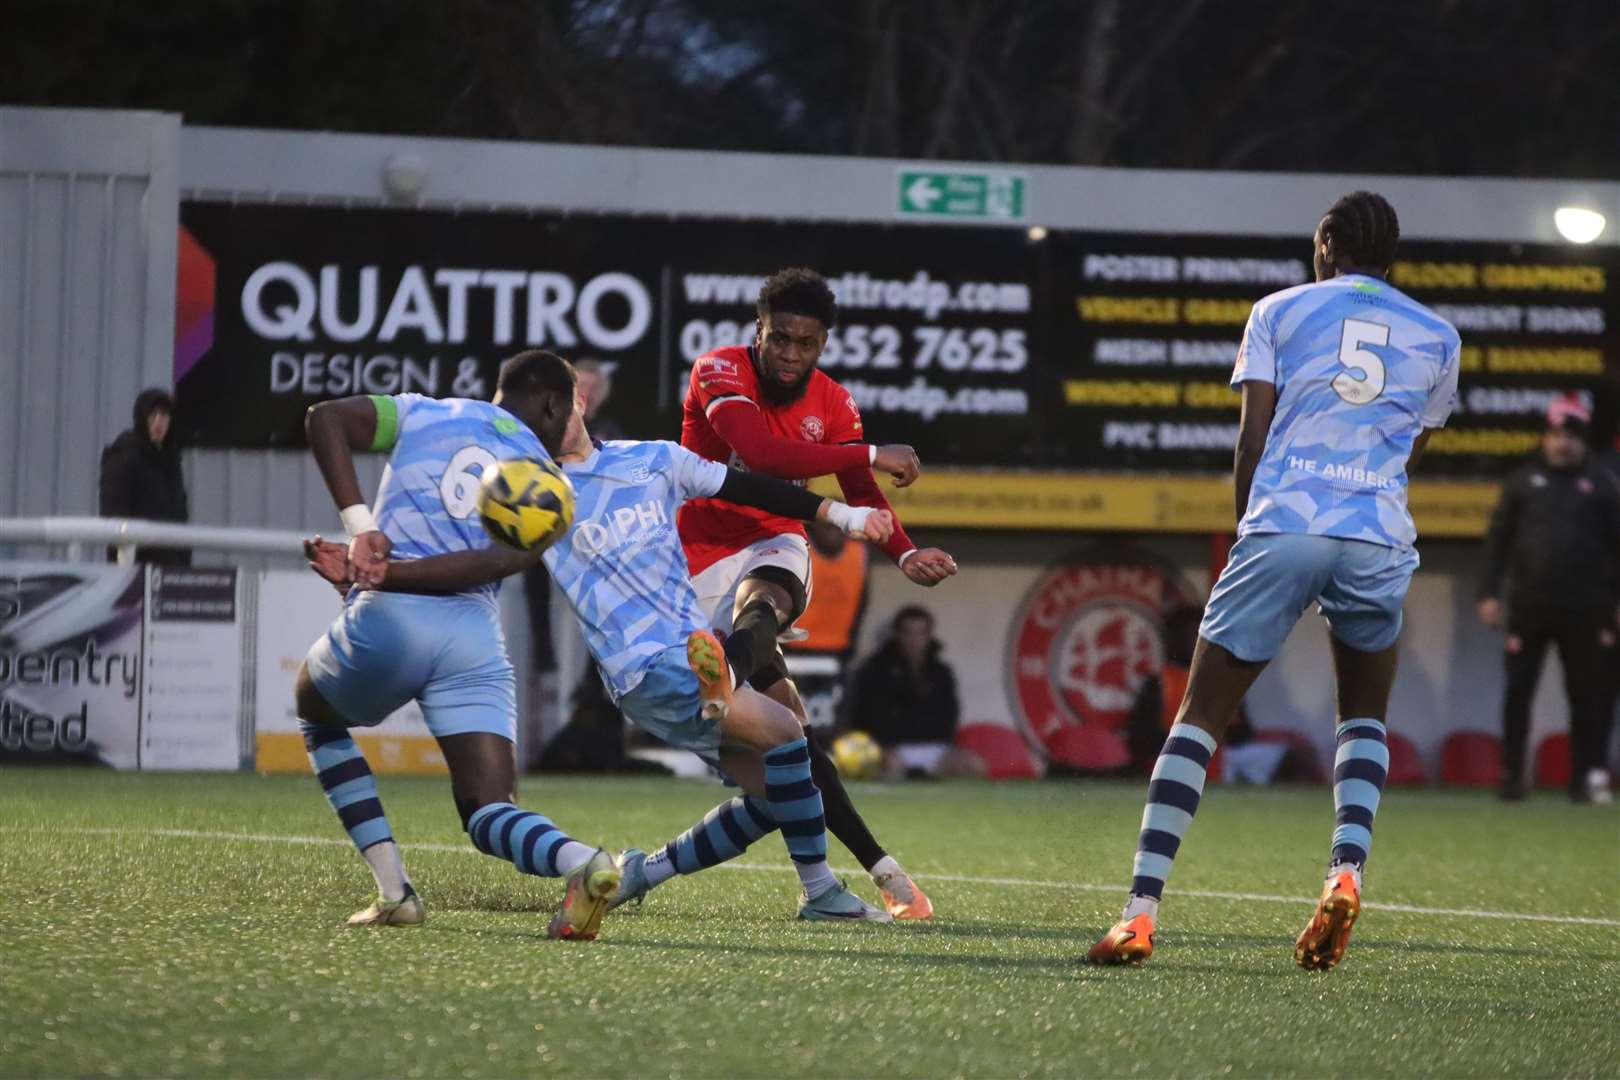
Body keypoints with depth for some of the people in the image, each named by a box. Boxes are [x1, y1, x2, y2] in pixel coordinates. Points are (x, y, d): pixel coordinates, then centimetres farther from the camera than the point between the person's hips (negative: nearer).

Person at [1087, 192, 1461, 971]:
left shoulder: (1280, 311, 11)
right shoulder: (1437, 337, 17)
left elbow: (1252, 438, 5)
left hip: (1282, 526, -2)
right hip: (1379, 540, 2)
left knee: (1200, 718, 3)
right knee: (1364, 719, 22)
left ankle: (1140, 912, -9)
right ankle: (1346, 872, -4)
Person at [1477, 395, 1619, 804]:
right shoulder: (1524, 481, 11)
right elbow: (1498, 538, 10)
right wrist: (1489, 593, 1)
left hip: (1583, 612, 0)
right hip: (1527, 608, 1)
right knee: (1517, 691, 0)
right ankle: (1511, 776, 4)